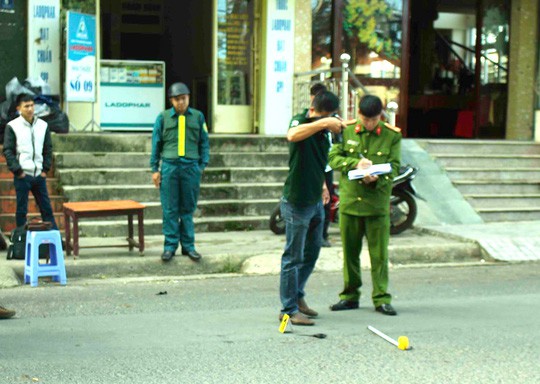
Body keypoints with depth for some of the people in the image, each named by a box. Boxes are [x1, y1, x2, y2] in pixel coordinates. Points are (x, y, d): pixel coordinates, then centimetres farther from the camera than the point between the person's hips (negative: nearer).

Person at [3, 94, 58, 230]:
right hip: (22, 175, -3)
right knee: (21, 209, 3)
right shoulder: (12, 126, -4)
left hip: (39, 175, 3)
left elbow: (48, 149, 12)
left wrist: (45, 169, 4)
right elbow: (8, 151, -4)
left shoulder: (43, 125, 7)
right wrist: (17, 170, -10)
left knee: (46, 208, 7)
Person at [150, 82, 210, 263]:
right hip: (169, 166, -1)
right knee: (170, 209, 1)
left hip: (191, 167, 1)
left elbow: (204, 143, 12)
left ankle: (188, 246, 14)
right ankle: (170, 246, 9)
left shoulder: (198, 117, 7)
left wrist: (203, 165, 5)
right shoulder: (163, 117, 5)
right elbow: (156, 144, 8)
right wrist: (155, 169, 4)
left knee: (188, 209, 6)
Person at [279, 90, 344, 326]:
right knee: (293, 257, -1)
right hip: (297, 202, -9)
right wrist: (323, 122, -41)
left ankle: (297, 296, 35)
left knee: (312, 253, 19)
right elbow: (292, 135, -40)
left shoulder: (322, 131, 10)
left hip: (316, 202, 9)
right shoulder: (301, 121, -14)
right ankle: (289, 309, 6)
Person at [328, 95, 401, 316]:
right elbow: (334, 158, 0)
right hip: (349, 200, 2)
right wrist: (356, 163, -17)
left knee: (379, 252, 0)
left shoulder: (392, 136, 2)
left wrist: (377, 178, -21)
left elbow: (394, 166, -1)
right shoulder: (345, 132, 5)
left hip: (378, 202, -1)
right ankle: (350, 296, 21)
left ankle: (381, 299, 9)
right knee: (350, 251, 9)